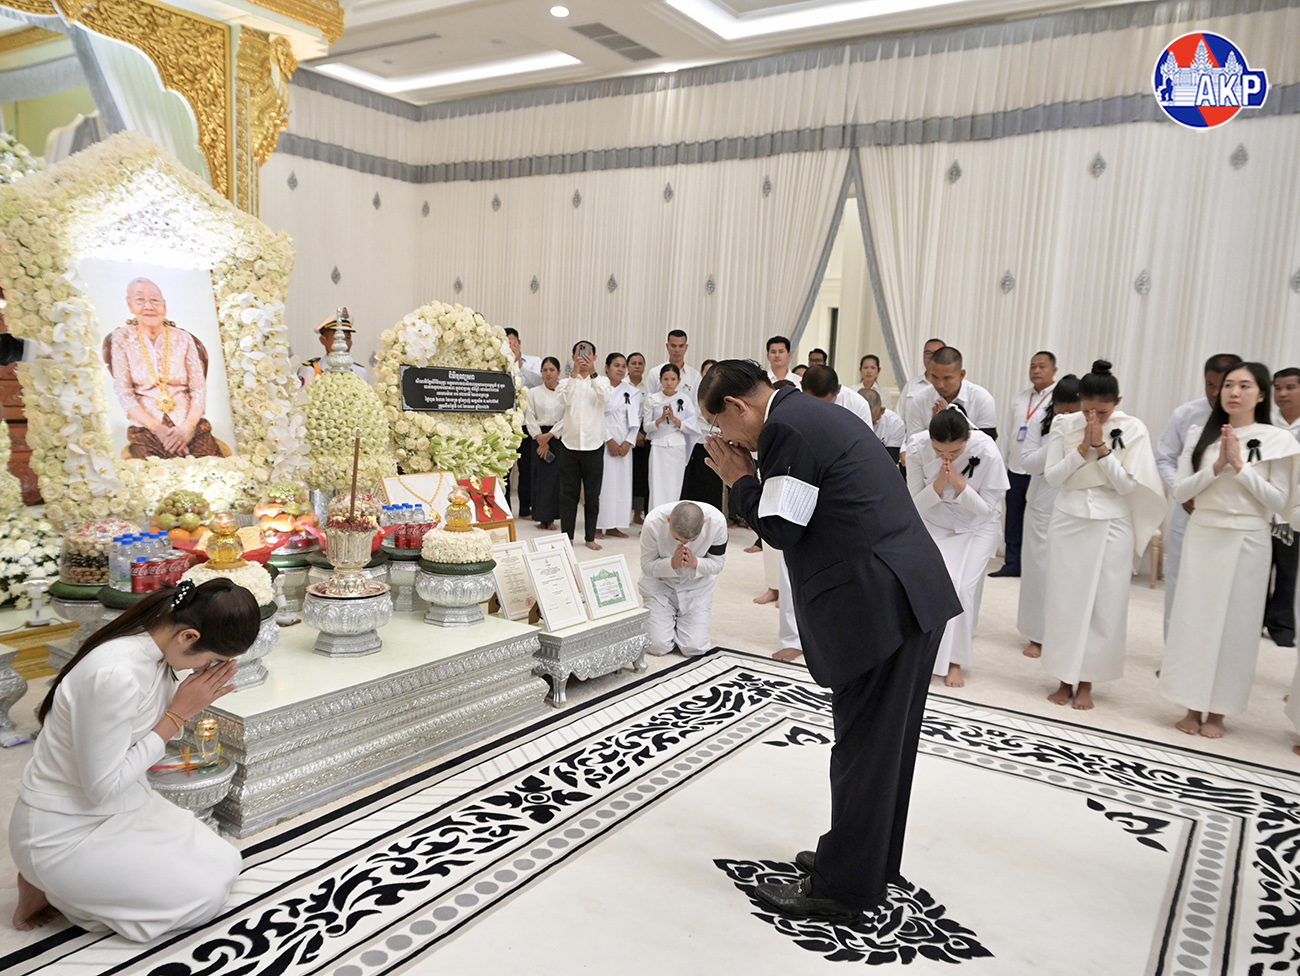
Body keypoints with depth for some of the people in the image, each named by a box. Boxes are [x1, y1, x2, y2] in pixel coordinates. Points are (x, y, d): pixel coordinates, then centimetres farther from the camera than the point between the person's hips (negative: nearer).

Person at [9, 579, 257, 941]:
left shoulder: (157, 649, -7)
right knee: (205, 894, -10)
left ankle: (71, 883, 14)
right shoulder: (115, 674, -33)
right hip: (64, 832, -9)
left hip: (122, 806, 9)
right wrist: (178, 714, -23)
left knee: (224, 865, 5)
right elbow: (102, 788, -25)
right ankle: (51, 888, 4)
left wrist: (193, 700, -14)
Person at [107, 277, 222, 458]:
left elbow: (199, 389, 5)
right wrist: (157, 428, -13)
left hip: (189, 422, 1)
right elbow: (124, 394, 1)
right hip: (145, 425, -1)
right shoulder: (122, 339, 7)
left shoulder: (183, 338, 9)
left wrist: (188, 426, -13)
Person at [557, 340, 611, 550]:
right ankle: (566, 536, 12)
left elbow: (605, 397, -16)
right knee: (568, 493, 4)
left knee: (592, 494, 6)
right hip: (570, 444, 0)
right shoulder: (567, 382, 8)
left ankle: (590, 537, 15)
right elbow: (565, 399, -14)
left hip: (594, 445, 0)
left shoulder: (602, 382, 6)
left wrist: (592, 373, -26)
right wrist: (575, 373, -23)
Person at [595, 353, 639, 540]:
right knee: (602, 480, -6)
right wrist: (609, 440, -12)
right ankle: (597, 526, 0)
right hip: (602, 440, -4)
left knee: (621, 480, 2)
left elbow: (635, 419, 7)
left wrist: (628, 442, -6)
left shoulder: (632, 391, 11)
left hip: (624, 443, 4)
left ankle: (613, 526, 9)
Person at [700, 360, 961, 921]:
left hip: (878, 603, -10)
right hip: (914, 592, 10)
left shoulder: (786, 427, -12)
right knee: (886, 740, 20)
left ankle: (841, 888, 15)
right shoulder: (815, 415, 18)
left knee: (863, 745, 1)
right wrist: (754, 476, 12)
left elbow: (780, 530, -13)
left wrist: (740, 481, 1)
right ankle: (870, 862, 36)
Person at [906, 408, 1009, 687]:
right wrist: (939, 484, -33)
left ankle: (954, 661, 2)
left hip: (977, 527, -1)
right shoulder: (917, 447, -24)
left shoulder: (987, 452, -27)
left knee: (962, 586, -14)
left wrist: (958, 484, -33)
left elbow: (988, 508, -17)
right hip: (935, 525, 1)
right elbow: (915, 503, -14)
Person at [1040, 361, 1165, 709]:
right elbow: (1052, 476, -4)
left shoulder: (1133, 429, -5)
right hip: (1068, 523, 1)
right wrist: (1083, 447, -15)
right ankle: (1064, 679, 17)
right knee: (1064, 602, 4)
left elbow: (1127, 484, -8)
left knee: (1104, 605, 2)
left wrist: (1102, 447, -16)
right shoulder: (1064, 425, -1)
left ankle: (1086, 683, 14)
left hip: (1112, 527, -1)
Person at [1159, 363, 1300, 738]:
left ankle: (1217, 712, 15)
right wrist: (1217, 467, -12)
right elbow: (1179, 491, 0)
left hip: (1248, 541, -2)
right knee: (1194, 619, 3)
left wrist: (1240, 466, -13)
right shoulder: (1201, 435, 5)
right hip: (1202, 537, 2)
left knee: (1235, 623, 3)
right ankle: (1192, 708, 15)